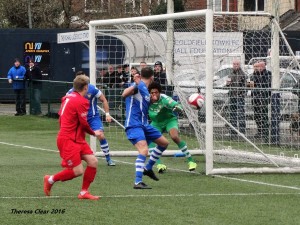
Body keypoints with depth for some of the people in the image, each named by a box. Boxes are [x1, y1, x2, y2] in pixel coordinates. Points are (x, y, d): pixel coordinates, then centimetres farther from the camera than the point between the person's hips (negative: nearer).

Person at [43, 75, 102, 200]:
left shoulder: (68, 98, 10)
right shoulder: (81, 102, -16)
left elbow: (61, 116, 16)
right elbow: (84, 124, -15)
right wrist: (94, 133, 3)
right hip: (68, 140, -9)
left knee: (93, 161, 2)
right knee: (78, 171, -9)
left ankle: (84, 192, 8)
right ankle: (50, 180, 11)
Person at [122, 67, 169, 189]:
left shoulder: (146, 91, 14)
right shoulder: (138, 85, -11)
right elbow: (124, 94, -29)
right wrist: (135, 85, -38)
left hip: (144, 124, 10)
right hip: (133, 125, -10)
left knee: (164, 143, 17)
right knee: (144, 150, -26)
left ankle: (148, 168, 29)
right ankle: (138, 182, -26)